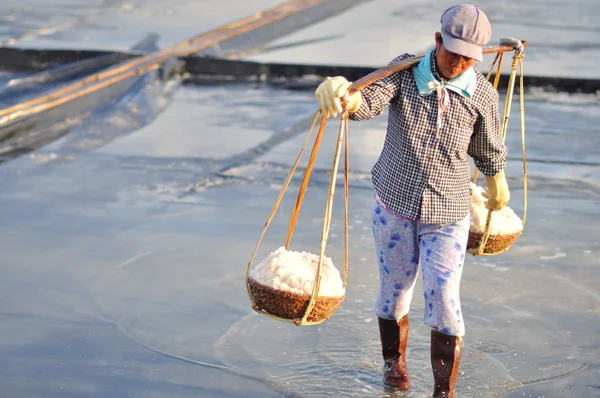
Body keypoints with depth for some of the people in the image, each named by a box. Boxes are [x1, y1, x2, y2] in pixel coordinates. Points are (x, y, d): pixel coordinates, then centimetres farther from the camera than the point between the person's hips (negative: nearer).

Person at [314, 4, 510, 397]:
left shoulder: (483, 95, -10)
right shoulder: (405, 72, -13)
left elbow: (488, 150, 9)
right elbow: (370, 100, -32)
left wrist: (497, 184, 26)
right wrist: (344, 96, -55)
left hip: (447, 213, -1)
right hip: (394, 203, 1)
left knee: (444, 300, -8)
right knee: (395, 289, 16)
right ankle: (394, 362, 42)